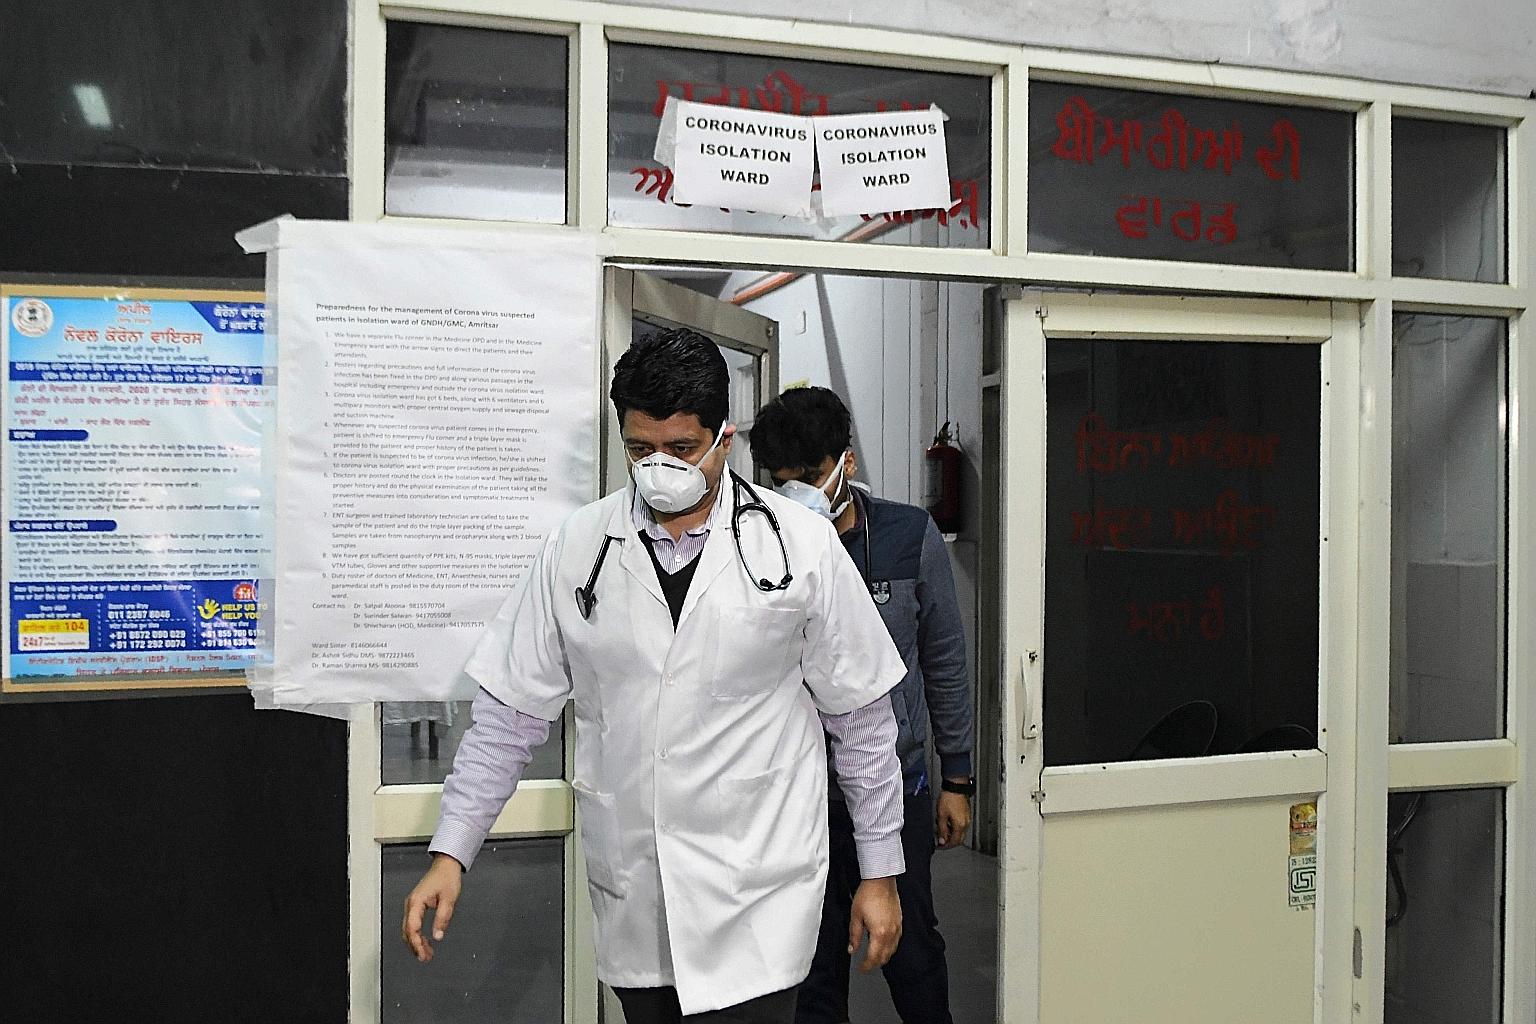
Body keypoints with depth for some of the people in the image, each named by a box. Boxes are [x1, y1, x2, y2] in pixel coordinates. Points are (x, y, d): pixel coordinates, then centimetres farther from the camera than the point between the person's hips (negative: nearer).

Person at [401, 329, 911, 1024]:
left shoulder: (801, 544, -5)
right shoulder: (577, 548, 0)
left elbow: (861, 718, 1)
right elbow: (510, 713, 5)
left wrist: (879, 873, 4)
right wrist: (450, 853, -1)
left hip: (757, 900, -2)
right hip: (629, 900, 3)